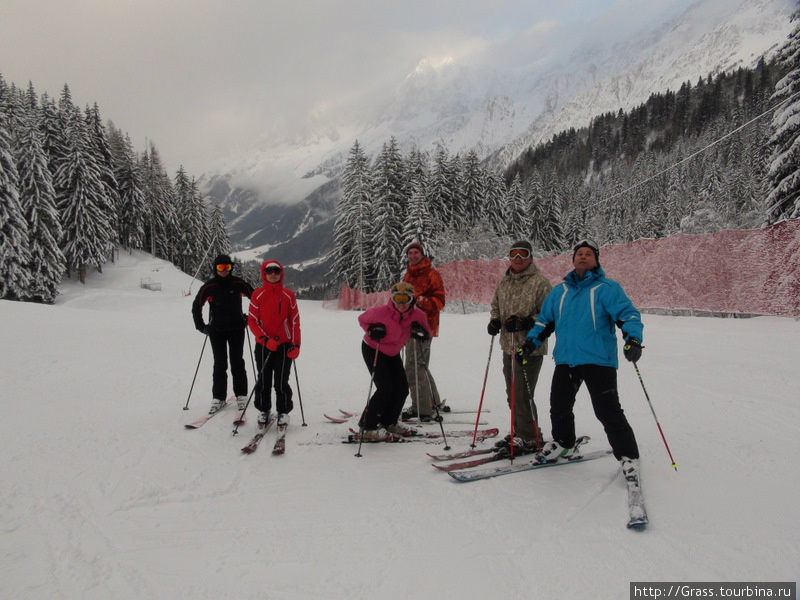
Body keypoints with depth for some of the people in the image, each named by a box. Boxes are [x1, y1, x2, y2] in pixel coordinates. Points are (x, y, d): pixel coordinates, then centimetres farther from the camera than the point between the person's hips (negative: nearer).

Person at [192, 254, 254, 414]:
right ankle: (218, 397, 10)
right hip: (217, 330, 0)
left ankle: (241, 395, 12)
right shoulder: (209, 286, -2)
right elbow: (196, 306, 10)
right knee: (219, 365, 1)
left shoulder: (238, 283, -3)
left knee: (237, 363, 2)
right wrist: (201, 326, 6)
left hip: (236, 329, 0)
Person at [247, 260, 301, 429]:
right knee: (263, 381, 7)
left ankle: (283, 412, 17)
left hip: (284, 345, 0)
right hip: (263, 345, 0)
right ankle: (263, 411, 24)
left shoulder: (288, 295, 3)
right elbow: (252, 320, -1)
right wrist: (265, 339, -14)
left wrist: (296, 345, -2)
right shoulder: (258, 295, 1)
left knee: (281, 382, 1)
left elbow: (295, 321, 5)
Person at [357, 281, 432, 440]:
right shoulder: (381, 312, -29)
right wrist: (372, 330, -27)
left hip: (393, 353, 6)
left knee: (402, 388, 5)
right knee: (385, 388, -17)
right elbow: (362, 319, -9)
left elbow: (427, 335, -2)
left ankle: (389, 422, 26)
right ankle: (367, 427, -4)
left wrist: (420, 332, -25)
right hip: (372, 349, -6)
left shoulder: (418, 315, -18)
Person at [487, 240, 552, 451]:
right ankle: (519, 432, 31)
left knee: (522, 395, -8)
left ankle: (531, 438, 8)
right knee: (512, 394, 15)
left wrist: (525, 323, -23)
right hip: (508, 346, 7)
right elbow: (496, 305, 24)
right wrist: (494, 321, 4)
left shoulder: (540, 282, -10)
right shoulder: (504, 282, 11)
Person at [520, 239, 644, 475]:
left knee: (608, 411, -6)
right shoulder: (559, 292, 16)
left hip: (599, 360, -5)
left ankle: (628, 456, 11)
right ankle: (562, 442, 37)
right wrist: (531, 341, 12)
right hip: (565, 360, 5)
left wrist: (633, 338, -27)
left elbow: (627, 314, -9)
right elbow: (545, 320, 24)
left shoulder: (607, 288, 1)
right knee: (559, 407, 12)